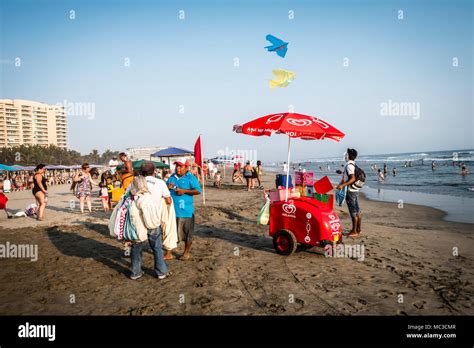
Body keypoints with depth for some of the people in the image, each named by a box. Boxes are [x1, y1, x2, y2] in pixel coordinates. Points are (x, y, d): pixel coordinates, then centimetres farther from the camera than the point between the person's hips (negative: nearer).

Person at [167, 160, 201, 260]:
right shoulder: (172, 177, 11)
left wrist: (184, 191, -19)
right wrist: (167, 187, -4)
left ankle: (186, 253, 23)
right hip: (172, 210, 5)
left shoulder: (190, 178, -5)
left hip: (186, 210, -4)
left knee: (187, 232, 7)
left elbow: (198, 191, -12)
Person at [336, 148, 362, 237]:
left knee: (353, 212, -5)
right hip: (355, 190, 10)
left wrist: (342, 185, -29)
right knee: (357, 211, 14)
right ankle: (359, 229, 22)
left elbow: (353, 179, -24)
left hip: (351, 191, -10)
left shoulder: (349, 165, -15)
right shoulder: (353, 164, 15)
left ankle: (354, 231, 0)